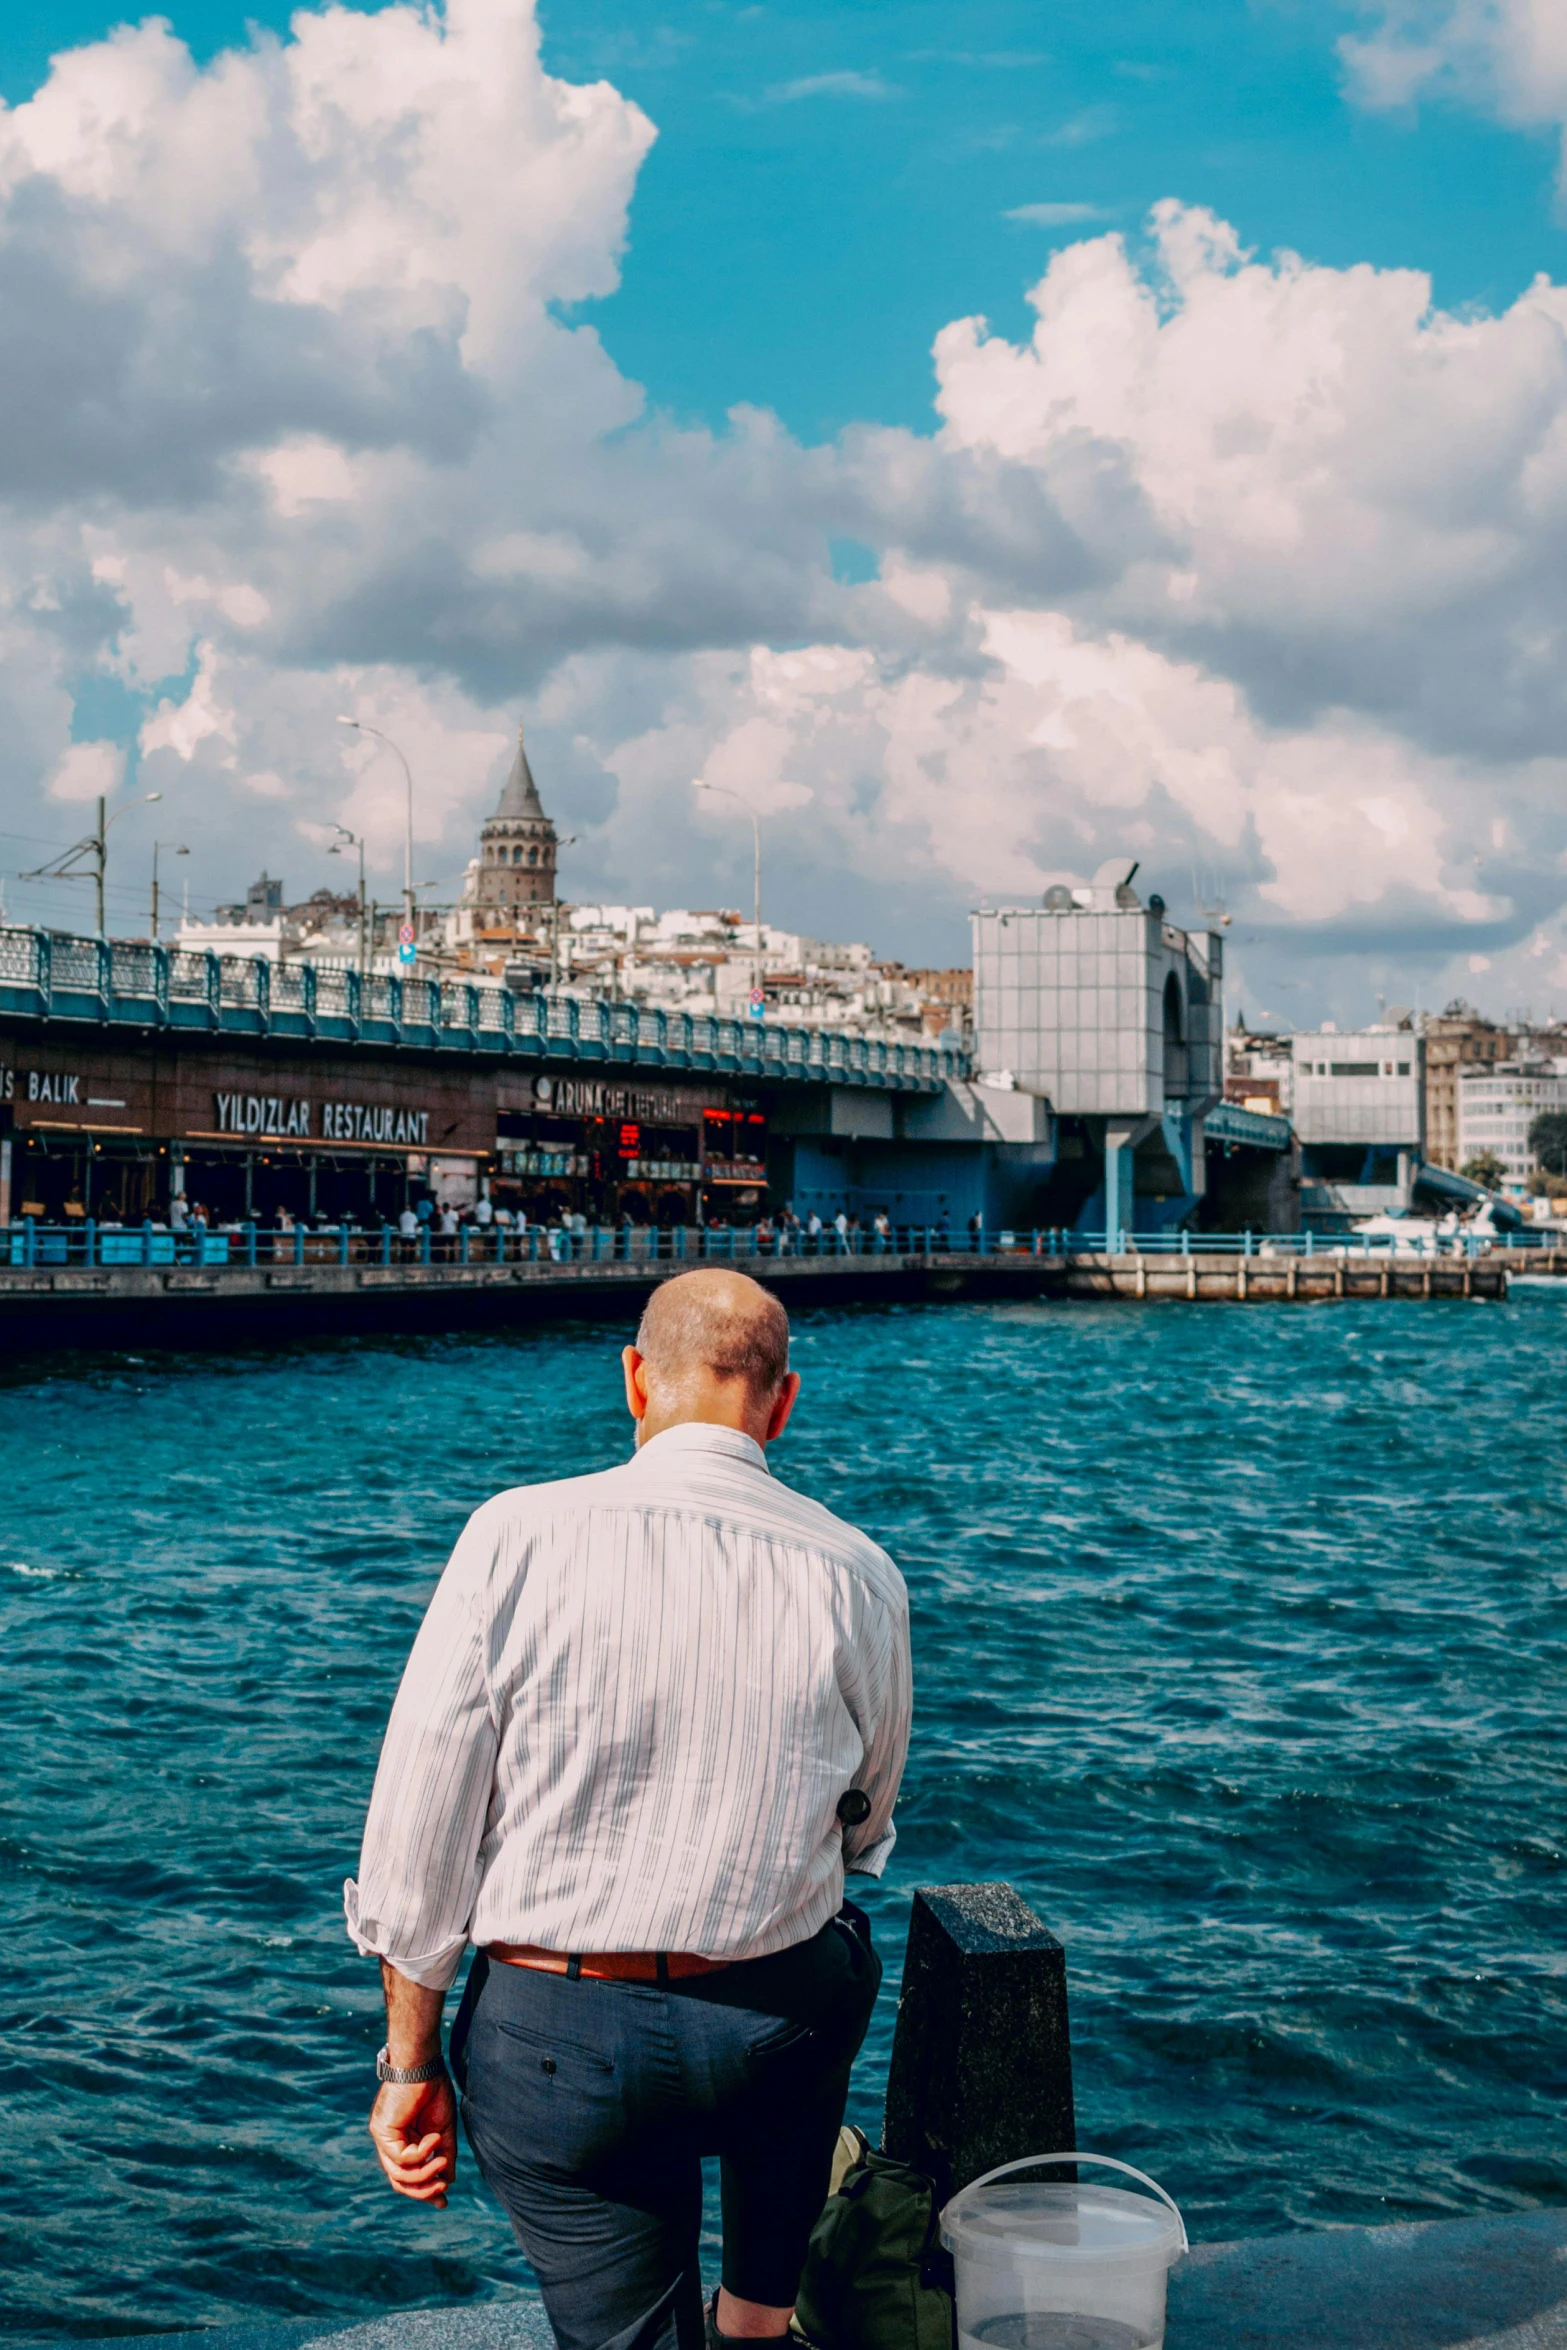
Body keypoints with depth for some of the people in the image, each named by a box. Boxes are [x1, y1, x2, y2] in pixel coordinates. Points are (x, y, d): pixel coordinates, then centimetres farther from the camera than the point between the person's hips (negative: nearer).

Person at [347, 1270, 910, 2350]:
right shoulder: (858, 1575, -5)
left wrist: (411, 2066, 2)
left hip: (555, 2047, -2)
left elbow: (418, 1825, -9)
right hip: (784, 2038, 2)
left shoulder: (517, 1537, -11)